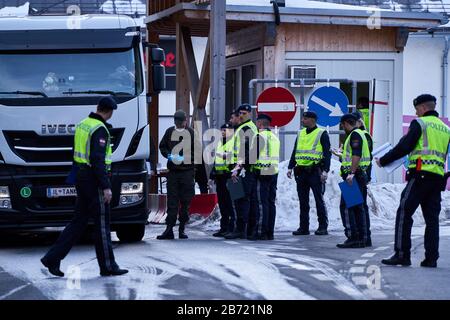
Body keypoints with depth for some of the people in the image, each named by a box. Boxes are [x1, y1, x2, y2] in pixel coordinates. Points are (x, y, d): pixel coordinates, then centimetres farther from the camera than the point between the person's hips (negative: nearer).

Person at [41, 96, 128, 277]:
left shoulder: (82, 125, 12)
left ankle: (53, 258, 7)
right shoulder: (100, 130, -16)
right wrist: (106, 187, -23)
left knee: (79, 221, 12)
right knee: (102, 223, -1)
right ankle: (107, 266, 6)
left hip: (81, 178, 9)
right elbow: (97, 159, -23)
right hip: (94, 180, -9)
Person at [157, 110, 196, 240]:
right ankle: (169, 229, -1)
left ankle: (182, 228, 12)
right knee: (172, 201, 0)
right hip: (172, 171, 2)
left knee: (185, 201, 3)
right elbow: (162, 146, 17)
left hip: (187, 171, -2)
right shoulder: (169, 132, 8)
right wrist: (168, 155, -2)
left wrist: (185, 157, -15)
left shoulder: (191, 133, -2)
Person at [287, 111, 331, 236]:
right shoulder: (300, 134, 16)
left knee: (319, 200, -3)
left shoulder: (322, 134, -2)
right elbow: (294, 152, 20)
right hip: (301, 172, 6)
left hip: (315, 171, -6)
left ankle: (323, 227, 1)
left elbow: (327, 154, -7)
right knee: (303, 201, 7)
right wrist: (290, 167, 9)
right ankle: (303, 227, 11)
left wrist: (325, 171, -16)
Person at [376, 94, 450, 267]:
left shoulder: (419, 123, -2)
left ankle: (402, 254, -10)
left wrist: (383, 161, 1)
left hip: (420, 175, -7)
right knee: (432, 218, 7)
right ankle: (431, 258, 3)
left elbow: (404, 147, -8)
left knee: (404, 214, -5)